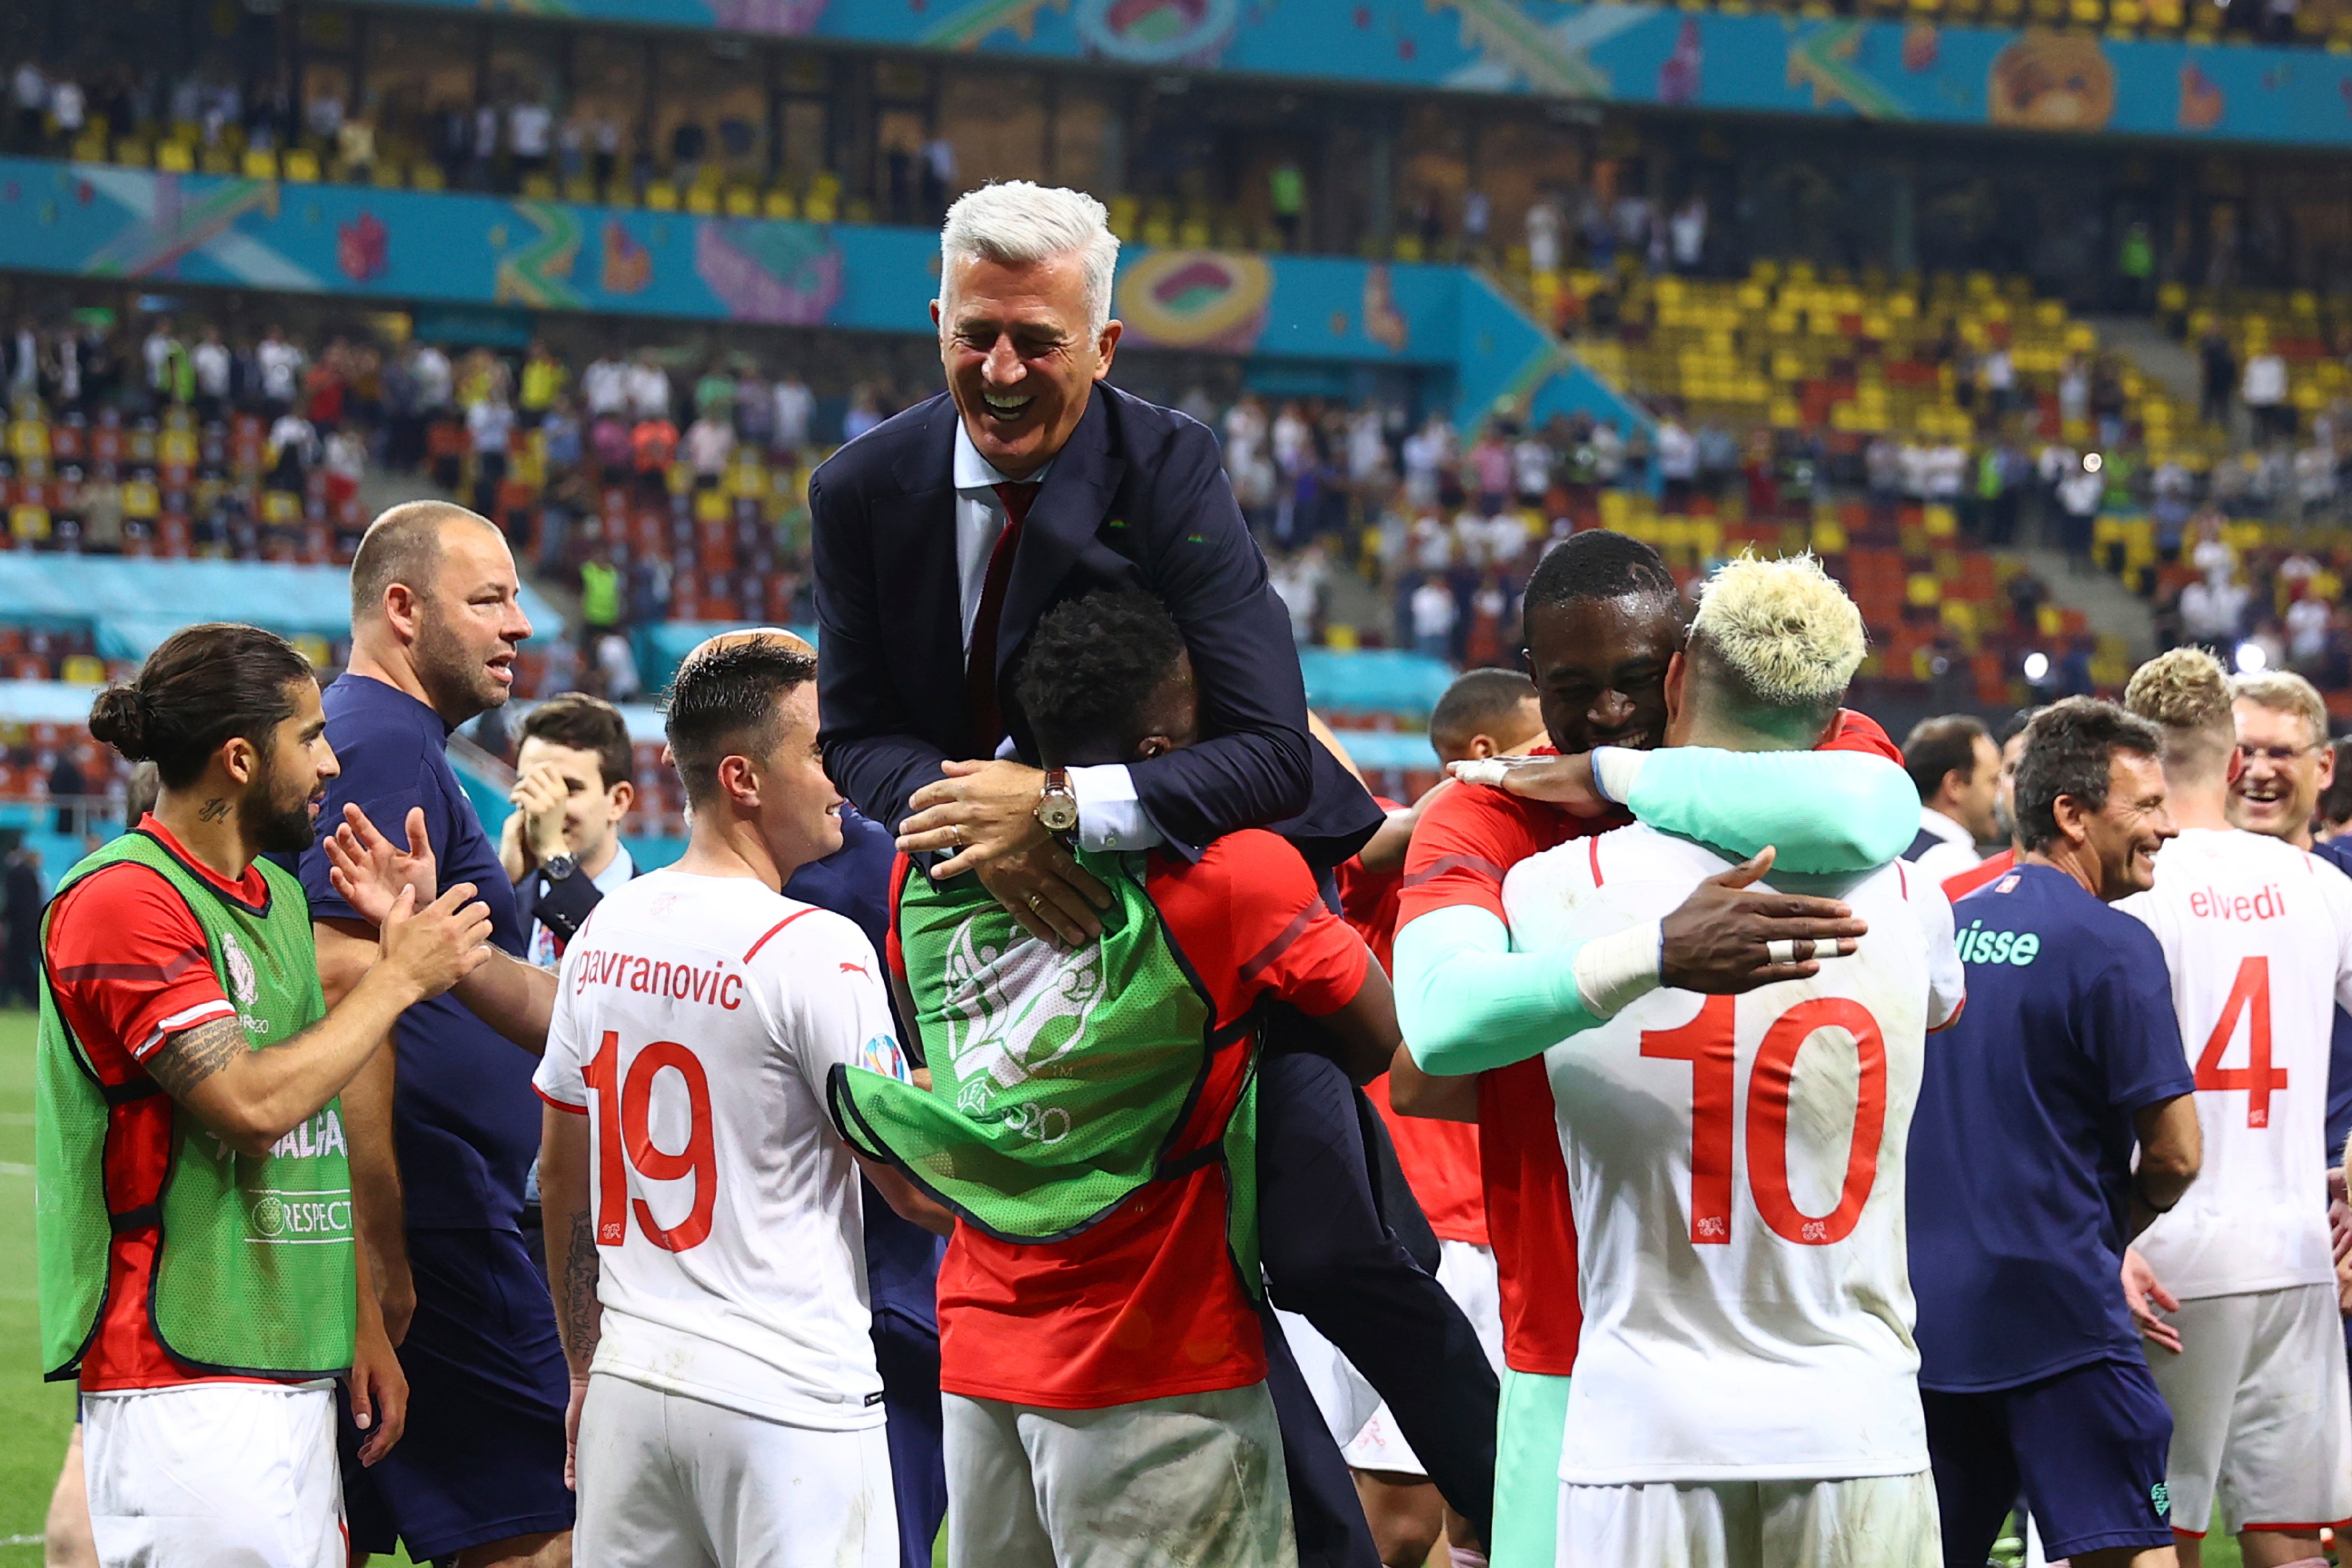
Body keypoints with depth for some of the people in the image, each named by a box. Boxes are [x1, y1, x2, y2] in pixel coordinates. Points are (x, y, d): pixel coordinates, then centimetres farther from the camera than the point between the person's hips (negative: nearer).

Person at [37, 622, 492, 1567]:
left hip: (298, 1377, 9)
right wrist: (399, 978, -10)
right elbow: (253, 1103, -21)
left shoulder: (276, 895, 18)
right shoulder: (123, 902, -12)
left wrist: (363, 1324, 17)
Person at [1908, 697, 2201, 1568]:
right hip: (2054, 1313, -7)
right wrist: (2122, 1223, 9)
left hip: (1927, 1310, 7)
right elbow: (2175, 1153, -12)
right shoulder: (2110, 944, -9)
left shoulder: (1950, 926, 12)